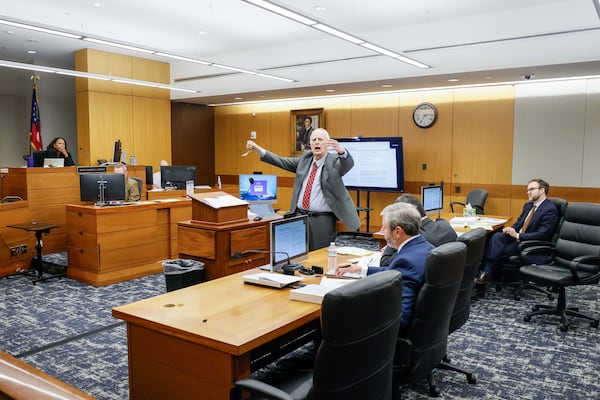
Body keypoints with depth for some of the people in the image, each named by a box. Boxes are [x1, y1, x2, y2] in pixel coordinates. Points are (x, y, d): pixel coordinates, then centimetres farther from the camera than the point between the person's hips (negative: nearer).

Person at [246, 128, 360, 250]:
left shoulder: (334, 160, -4)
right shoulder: (305, 158, 11)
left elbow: (348, 163, -24)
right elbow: (282, 162, 17)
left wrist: (341, 151, -47)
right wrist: (258, 149, 10)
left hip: (322, 220, -4)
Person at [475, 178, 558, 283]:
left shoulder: (550, 210, -12)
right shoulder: (528, 205, 16)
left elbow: (542, 234, -20)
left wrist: (518, 235, -24)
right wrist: (511, 230, -5)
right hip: (517, 238, 7)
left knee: (497, 250, -23)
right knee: (497, 236, -22)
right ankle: (485, 273, -29)